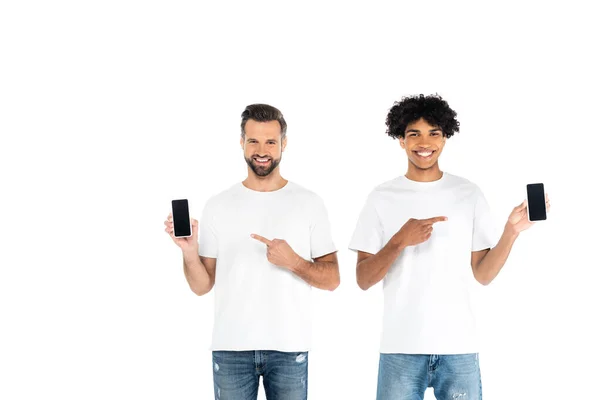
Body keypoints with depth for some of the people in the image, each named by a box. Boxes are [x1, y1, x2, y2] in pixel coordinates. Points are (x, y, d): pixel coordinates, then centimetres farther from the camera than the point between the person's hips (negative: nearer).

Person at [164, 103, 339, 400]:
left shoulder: (309, 203, 2)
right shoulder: (218, 205, 4)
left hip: (289, 347, 0)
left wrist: (294, 262, -16)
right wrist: (188, 251, -14)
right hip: (230, 347, 1)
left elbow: (332, 279, 1)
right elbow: (202, 286, 4)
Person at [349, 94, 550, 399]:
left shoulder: (469, 194, 5)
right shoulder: (382, 198, 1)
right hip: (401, 348, -1)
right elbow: (363, 280, -2)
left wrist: (511, 232, -9)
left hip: (458, 346, 1)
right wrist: (399, 241, -16)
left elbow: (482, 274, 5)